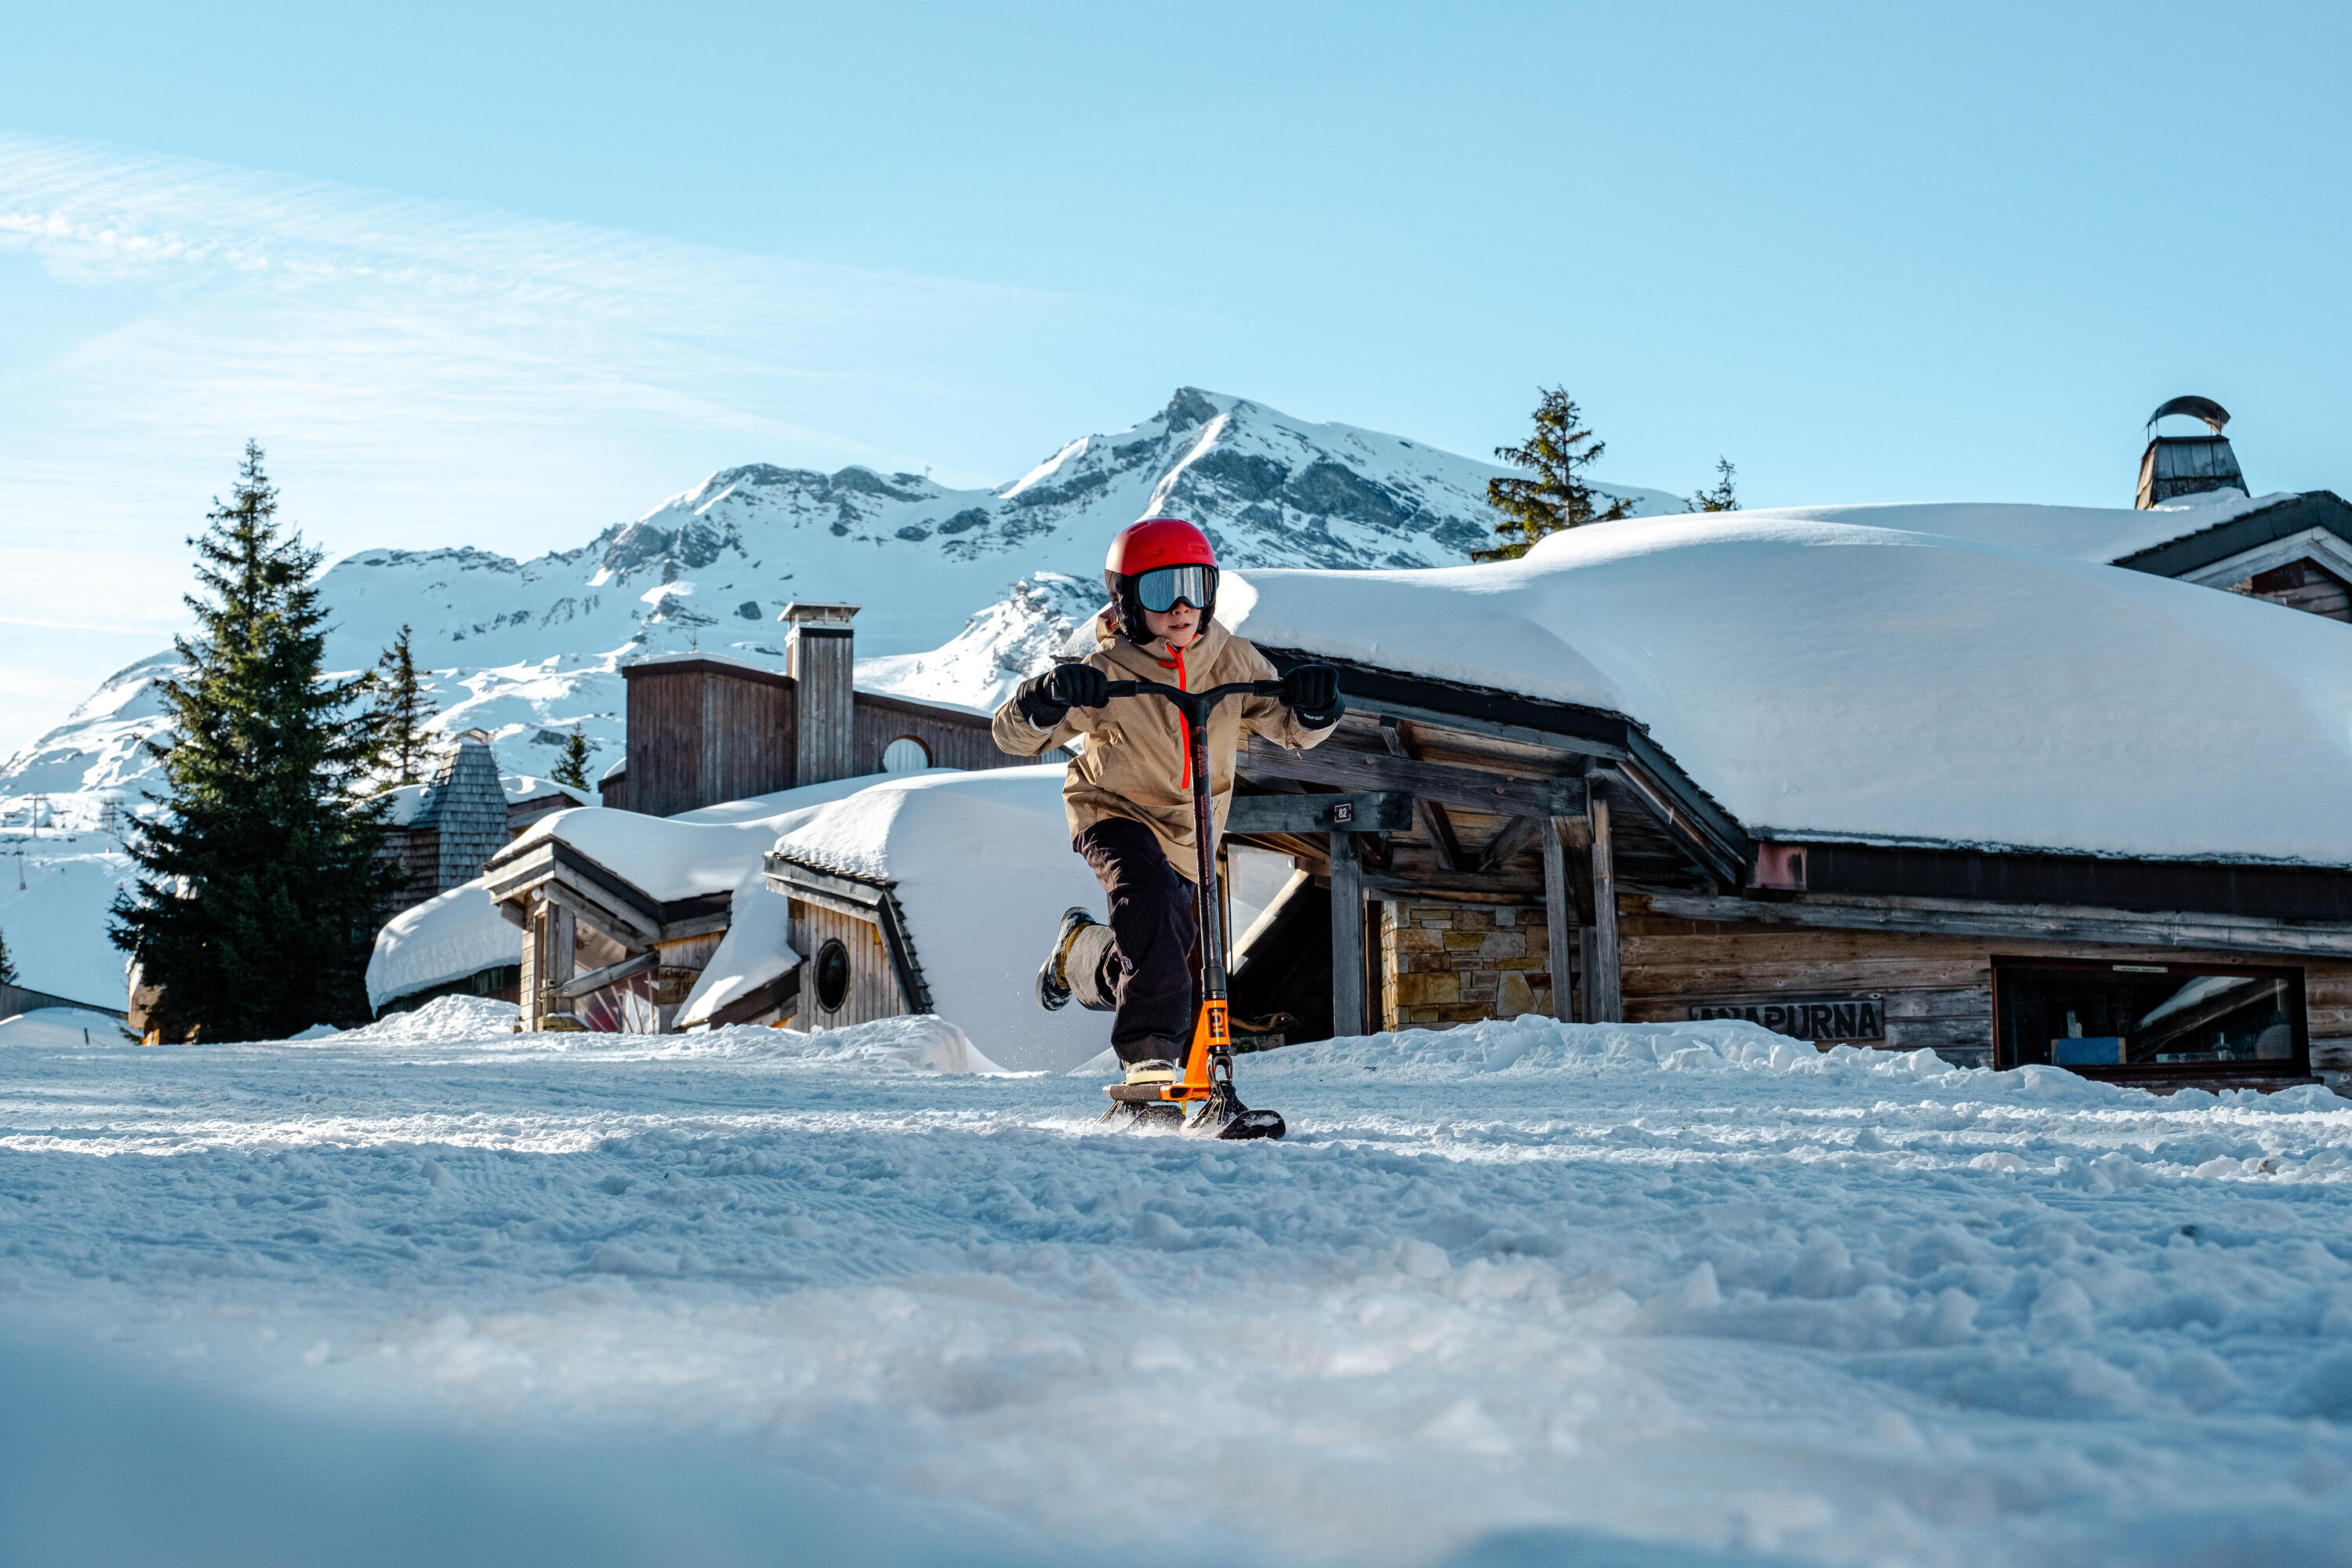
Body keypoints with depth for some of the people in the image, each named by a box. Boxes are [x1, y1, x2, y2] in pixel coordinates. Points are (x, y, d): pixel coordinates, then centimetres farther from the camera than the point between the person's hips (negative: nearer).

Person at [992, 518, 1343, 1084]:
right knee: (1152, 900, -35)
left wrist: (1315, 705, -26)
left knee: (1159, 953, 12)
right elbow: (1014, 735, -21)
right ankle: (1151, 1057, -35)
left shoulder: (1232, 661, -10)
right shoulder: (1106, 673, -20)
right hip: (1116, 812, -5)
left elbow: (1291, 728, -2)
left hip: (1187, 834, 5)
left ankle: (1078, 952, 47)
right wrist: (1047, 698, -43)